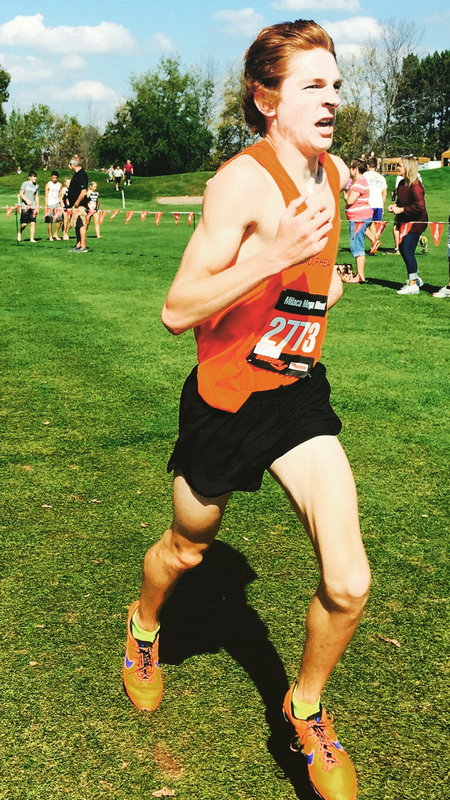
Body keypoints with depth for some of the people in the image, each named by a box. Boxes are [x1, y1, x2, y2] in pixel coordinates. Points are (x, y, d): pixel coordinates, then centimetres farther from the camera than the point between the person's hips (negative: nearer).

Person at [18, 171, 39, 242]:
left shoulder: (36, 186, 12)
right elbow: (21, 193, -4)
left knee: (33, 223, -5)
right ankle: (19, 233, 25)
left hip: (33, 207, 3)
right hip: (25, 206, -3)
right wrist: (27, 200, -17)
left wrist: (37, 206, 9)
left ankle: (32, 238, 0)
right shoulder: (25, 184, 0)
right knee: (24, 224, -4)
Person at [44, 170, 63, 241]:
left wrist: (61, 206, 10)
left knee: (59, 219, -8)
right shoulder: (48, 185, -2)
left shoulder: (59, 185, 10)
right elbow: (46, 196, -3)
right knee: (50, 221, -1)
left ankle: (56, 234, 7)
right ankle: (50, 236, 9)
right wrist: (46, 207, -9)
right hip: (50, 204, -3)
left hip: (57, 203, 3)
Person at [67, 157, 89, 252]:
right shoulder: (78, 174, 15)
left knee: (81, 225, -8)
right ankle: (78, 245, 22)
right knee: (77, 225, 15)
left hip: (80, 205, -10)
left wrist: (77, 203, -19)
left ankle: (83, 247, -6)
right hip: (75, 205, 10)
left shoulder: (81, 175, -16)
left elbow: (83, 192, -24)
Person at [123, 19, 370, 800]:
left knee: (348, 583, -7)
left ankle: (305, 706, 23)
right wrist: (274, 256, -36)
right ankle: (144, 625, 56)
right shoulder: (242, 179, -21)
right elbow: (177, 311, -26)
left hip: (300, 395, 5)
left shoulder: (334, 172, 2)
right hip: (226, 401, -5)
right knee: (186, 547, 20)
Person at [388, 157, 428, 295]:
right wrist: (394, 206, 3)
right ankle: (415, 278, 29)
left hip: (415, 223, -9)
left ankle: (413, 285, -2)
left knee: (408, 251, -10)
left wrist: (401, 210, -21)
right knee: (402, 249, 14)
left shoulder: (415, 186, -20)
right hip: (404, 222, 10)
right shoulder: (402, 184, 9)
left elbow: (419, 206, -26)